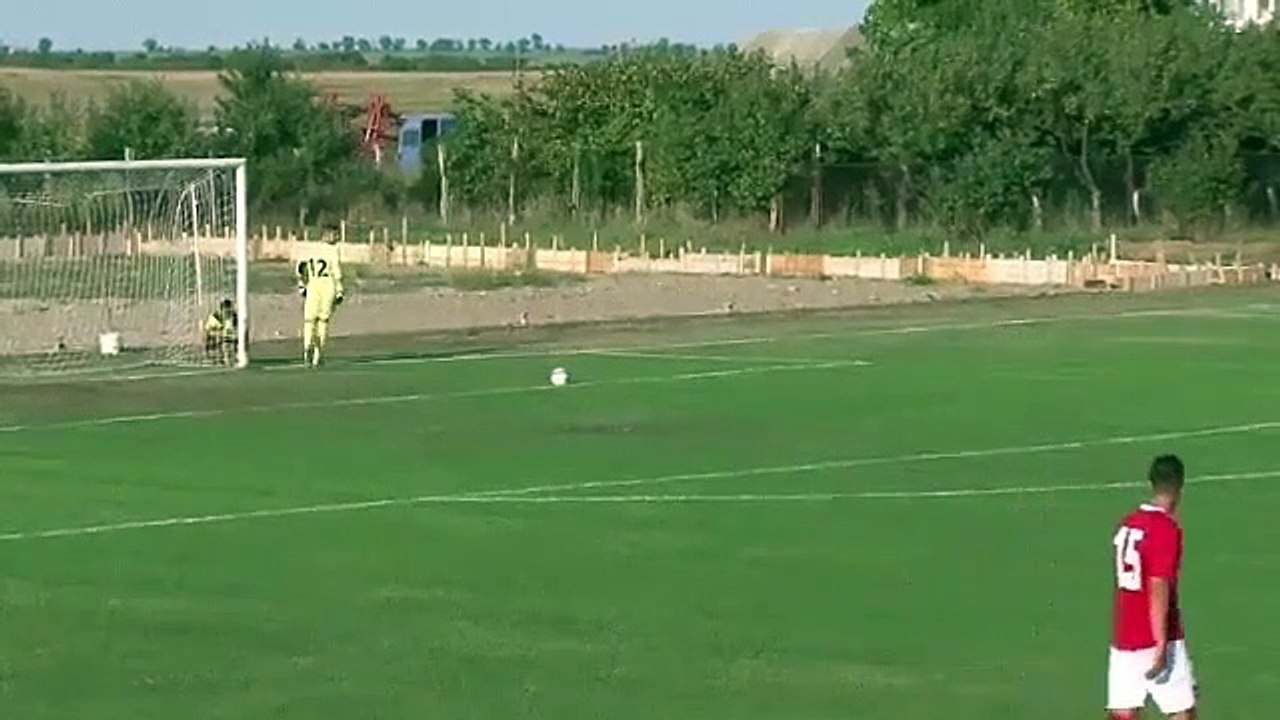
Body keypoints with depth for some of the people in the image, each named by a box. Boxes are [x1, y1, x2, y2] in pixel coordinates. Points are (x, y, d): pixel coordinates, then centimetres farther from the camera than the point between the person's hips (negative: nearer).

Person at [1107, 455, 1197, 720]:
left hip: (1122, 639, 6)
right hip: (1155, 639, -6)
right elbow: (1158, 590, -19)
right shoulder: (1167, 529, -15)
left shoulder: (1127, 524, 6)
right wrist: (1162, 645, -18)